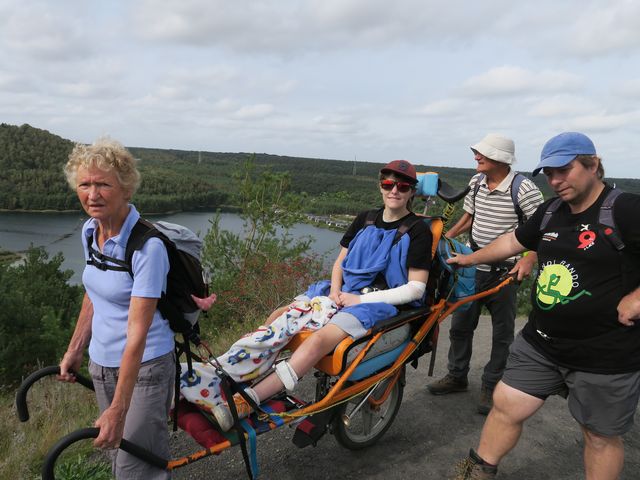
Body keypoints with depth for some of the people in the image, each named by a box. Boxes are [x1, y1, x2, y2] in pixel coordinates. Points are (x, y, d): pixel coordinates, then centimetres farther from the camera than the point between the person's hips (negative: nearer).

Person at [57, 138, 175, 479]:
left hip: (144, 366, -7)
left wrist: (118, 410, -24)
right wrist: (75, 350, 16)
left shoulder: (147, 246, -25)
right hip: (101, 363, 7)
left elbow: (137, 332, -26)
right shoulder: (90, 230, -2)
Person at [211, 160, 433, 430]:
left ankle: (246, 402, -38)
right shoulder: (364, 220, 13)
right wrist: (335, 291, -4)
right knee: (280, 316, -11)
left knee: (320, 339, -32)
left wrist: (359, 299, -13)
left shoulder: (418, 231, -4)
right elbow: (340, 261, 18)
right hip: (344, 294, 7)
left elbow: (416, 288, -10)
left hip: (381, 304, -6)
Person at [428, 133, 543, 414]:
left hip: (504, 272, -5)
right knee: (460, 325, 14)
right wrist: (446, 236, 5)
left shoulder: (523, 188, -16)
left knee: (502, 334, 9)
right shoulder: (476, 182, 3)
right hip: (472, 267, 6)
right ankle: (457, 377, 31)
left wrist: (529, 259, -27)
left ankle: (491, 387, 25)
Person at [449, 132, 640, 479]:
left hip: (605, 355, -6)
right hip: (540, 342, 6)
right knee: (506, 406, 10)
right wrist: (469, 259, 28)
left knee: (600, 436, 14)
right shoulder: (551, 211, 7)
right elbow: (514, 241, 21)